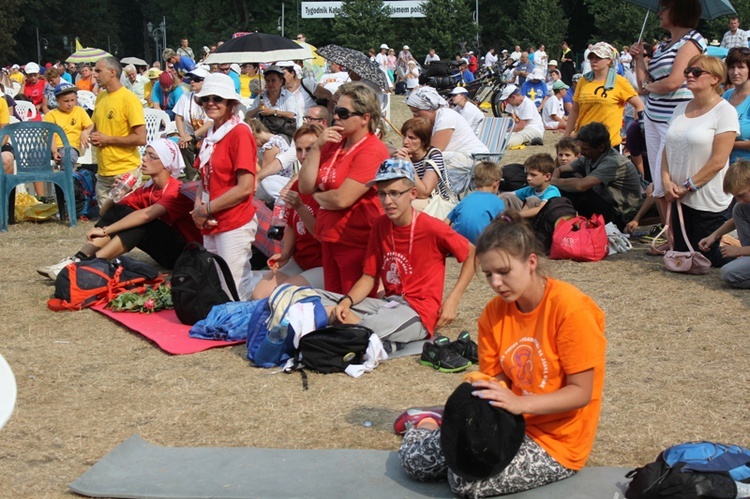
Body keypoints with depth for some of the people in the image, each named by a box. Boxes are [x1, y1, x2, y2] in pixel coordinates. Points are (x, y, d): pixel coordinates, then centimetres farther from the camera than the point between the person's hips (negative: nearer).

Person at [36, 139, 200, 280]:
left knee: (140, 223, -30)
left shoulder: (178, 191, -18)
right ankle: (78, 259, -20)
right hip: (164, 249, 7)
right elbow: (105, 213, 5)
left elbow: (146, 215, -34)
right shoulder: (147, 190, 5)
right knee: (118, 211, -7)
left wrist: (105, 230, -30)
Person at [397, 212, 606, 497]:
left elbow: (581, 392, -19)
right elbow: (497, 379, 4)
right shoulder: (494, 312, -1)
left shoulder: (570, 309, -20)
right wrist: (482, 389, -20)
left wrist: (519, 403, -32)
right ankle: (428, 423, 23)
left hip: (556, 441, -5)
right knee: (415, 460, -11)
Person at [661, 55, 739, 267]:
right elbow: (668, 149, 9)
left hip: (709, 204, -6)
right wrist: (666, 180, -8)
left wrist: (687, 187, -14)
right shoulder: (681, 109, 10)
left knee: (709, 259, 2)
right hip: (682, 200, 7)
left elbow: (718, 161, -16)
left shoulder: (725, 111, -11)